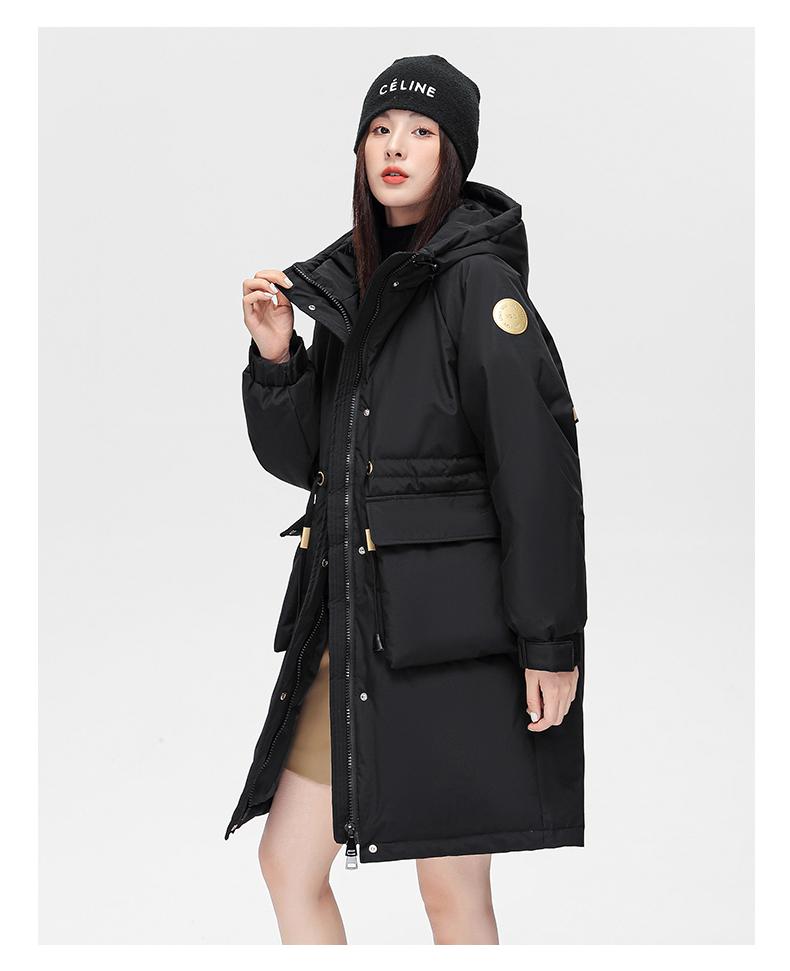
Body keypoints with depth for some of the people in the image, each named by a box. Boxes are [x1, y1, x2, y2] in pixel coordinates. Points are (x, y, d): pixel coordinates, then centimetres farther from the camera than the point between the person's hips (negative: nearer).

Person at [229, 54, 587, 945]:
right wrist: (275, 357, -3)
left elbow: (539, 465, -13)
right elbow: (298, 458, 15)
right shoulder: (346, 286, 13)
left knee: (452, 891, 1)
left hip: (453, 630, -7)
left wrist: (549, 641, -15)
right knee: (289, 862, 10)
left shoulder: (478, 284, -9)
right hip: (351, 620, 8)